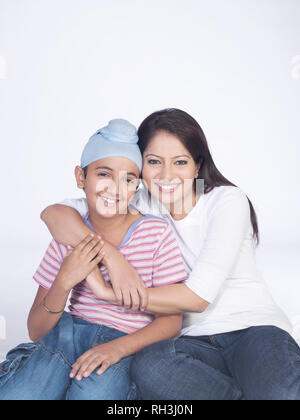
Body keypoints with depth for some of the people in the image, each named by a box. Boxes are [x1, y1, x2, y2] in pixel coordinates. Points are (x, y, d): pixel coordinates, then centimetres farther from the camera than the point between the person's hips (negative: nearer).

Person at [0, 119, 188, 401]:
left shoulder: (156, 232, -6)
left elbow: (171, 321, -5)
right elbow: (37, 333, 1)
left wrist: (117, 348, -22)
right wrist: (64, 282, -18)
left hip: (129, 348, -1)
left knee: (92, 392, -32)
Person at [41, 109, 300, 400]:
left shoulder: (227, 200, -9)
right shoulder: (141, 204, 1)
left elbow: (198, 295, -17)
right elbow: (54, 213, -7)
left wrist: (107, 293, -19)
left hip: (254, 327, -3)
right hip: (197, 340, 4)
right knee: (148, 368, -32)